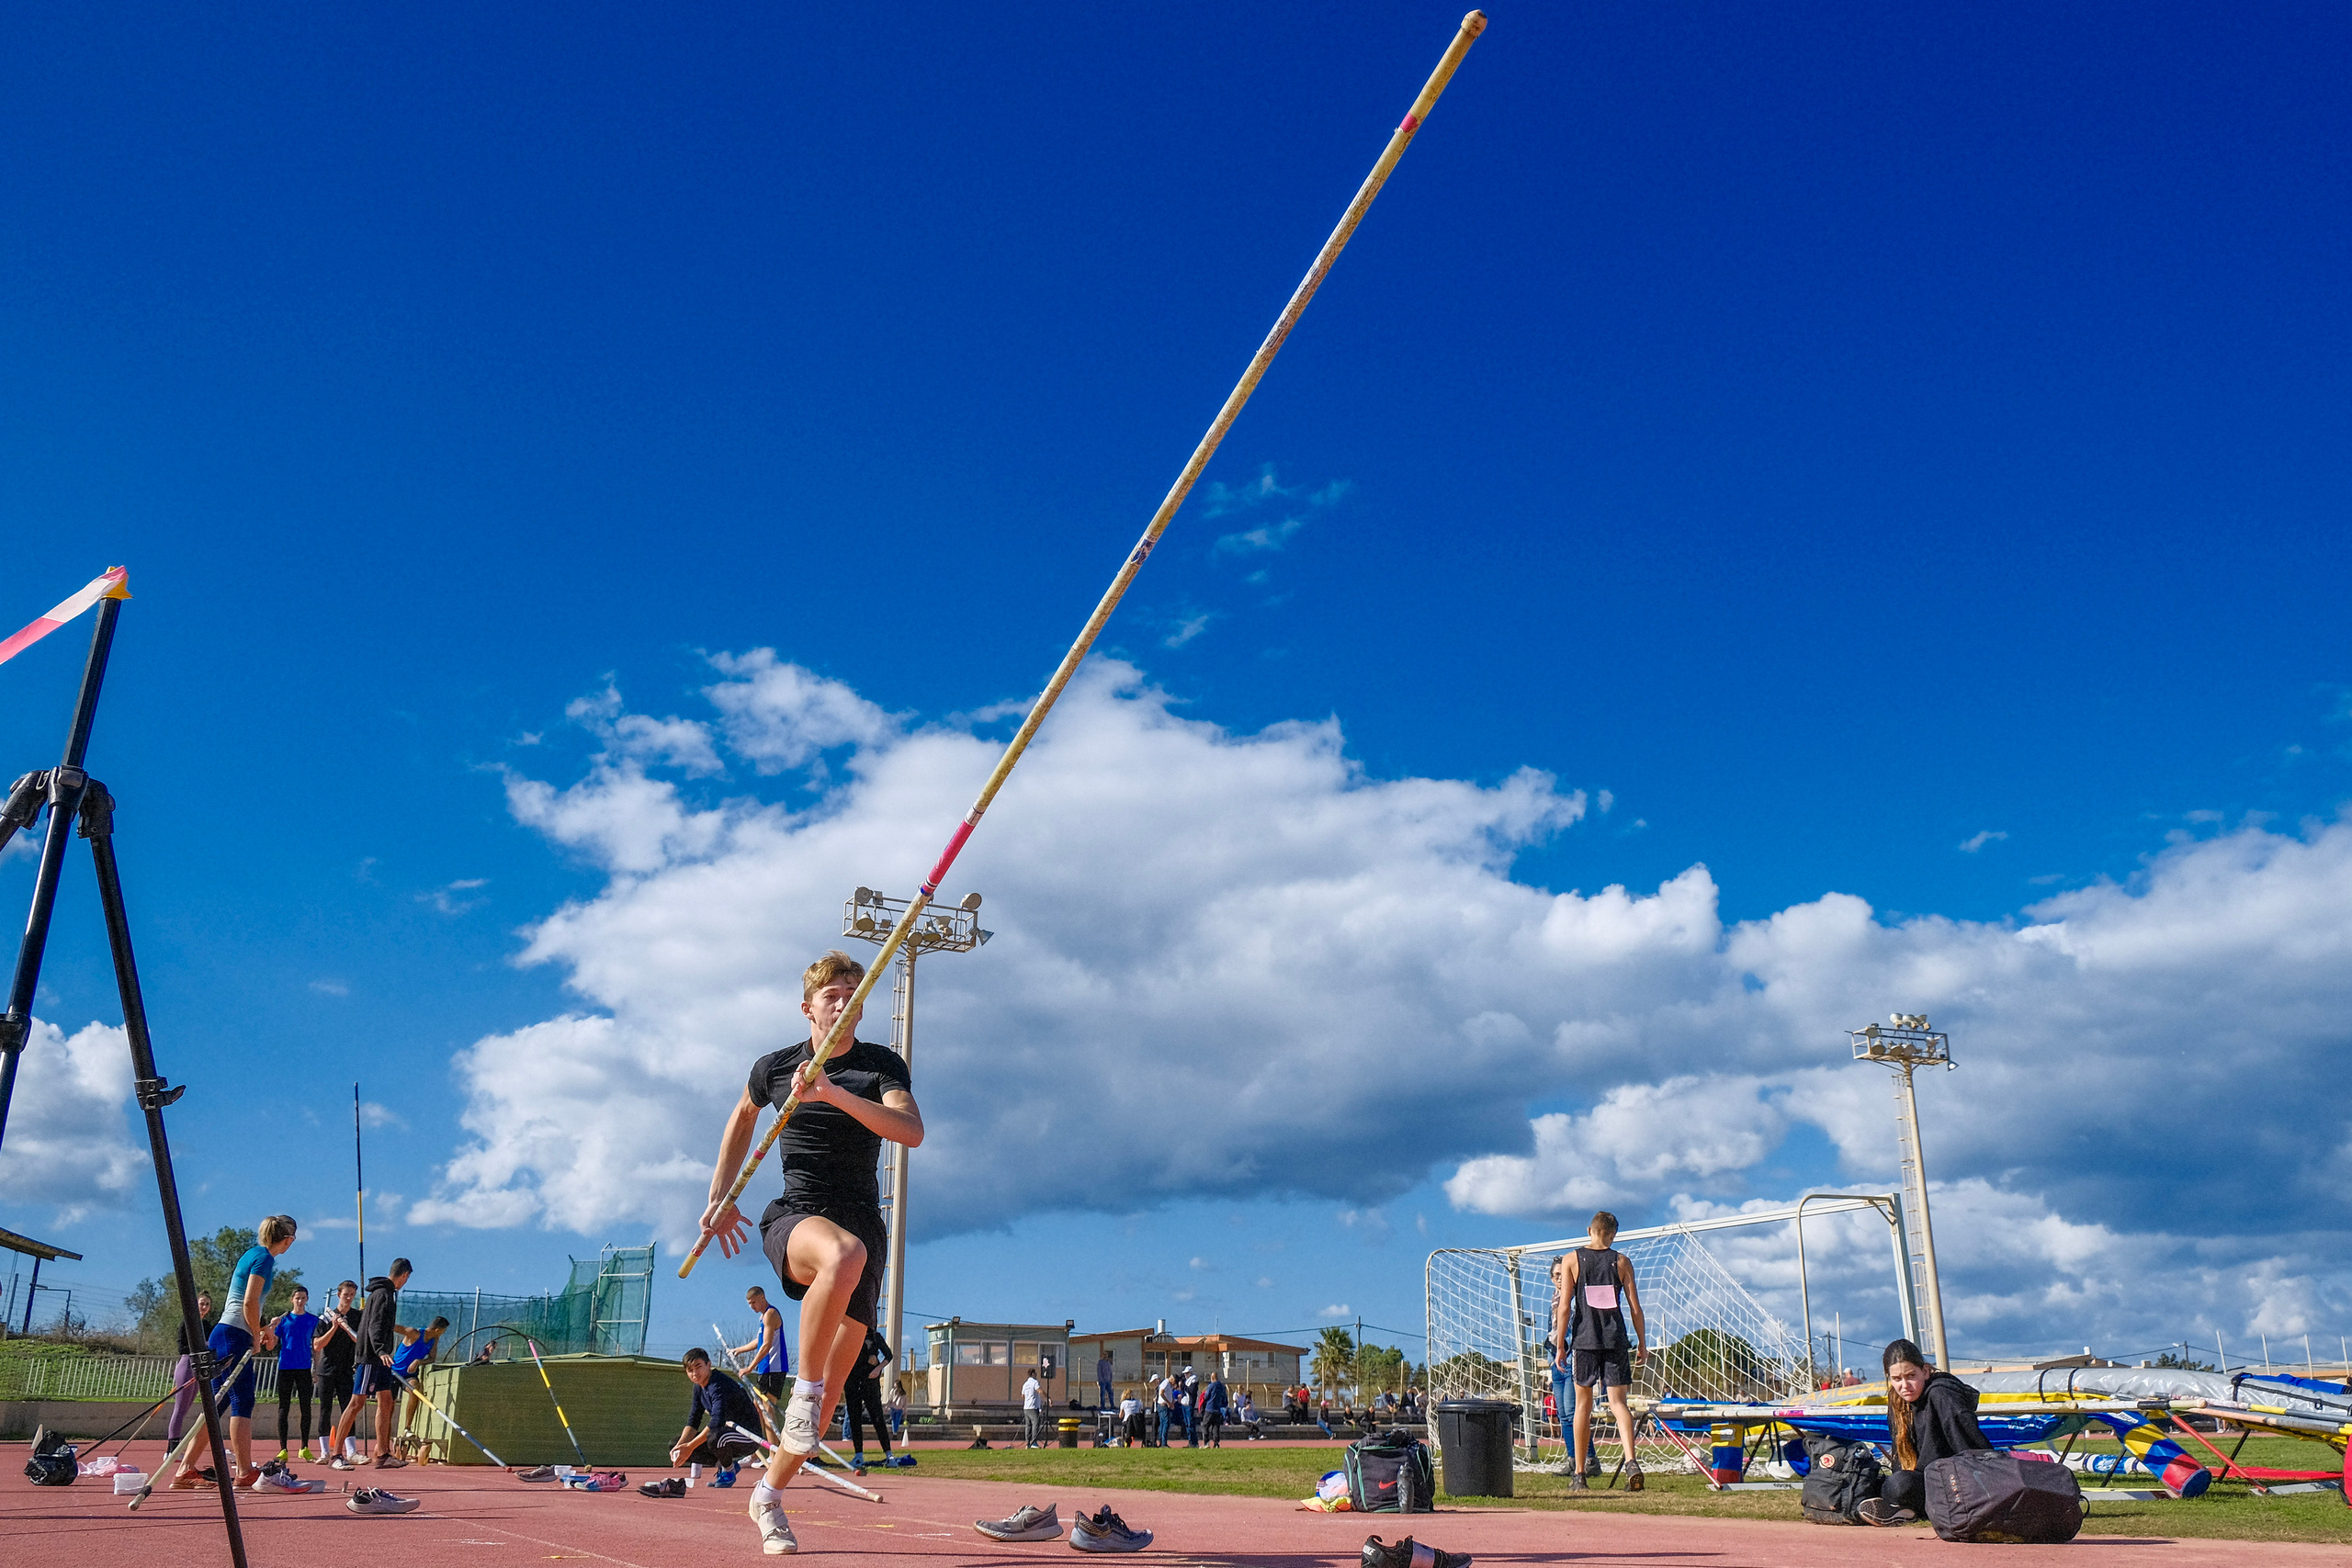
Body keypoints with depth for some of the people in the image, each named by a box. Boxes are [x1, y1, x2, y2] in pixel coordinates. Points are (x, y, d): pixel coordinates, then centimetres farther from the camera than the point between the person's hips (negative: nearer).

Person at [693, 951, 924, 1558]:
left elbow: (911, 1130, -16)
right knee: (846, 1254, -40)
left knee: (832, 1383, 2)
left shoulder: (882, 1065, 2)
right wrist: (720, 1198, 22)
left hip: (861, 1222, 2)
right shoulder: (774, 1067, 6)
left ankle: (768, 1495, 24)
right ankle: (805, 1387, -24)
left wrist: (835, 1094, -26)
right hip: (794, 1217, -1)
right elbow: (742, 1119, 26)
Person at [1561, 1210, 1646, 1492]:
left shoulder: (1573, 1260, 1)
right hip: (1615, 1341, 1)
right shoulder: (1622, 1262, 4)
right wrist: (1642, 1343, 12)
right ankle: (1631, 1462, -19)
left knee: (1583, 1405, 8)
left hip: (1584, 1340, 0)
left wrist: (1560, 1345, 3)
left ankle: (1578, 1475, 10)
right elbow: (1635, 1307, 2)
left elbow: (1565, 1308, -3)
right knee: (1618, 1402, 3)